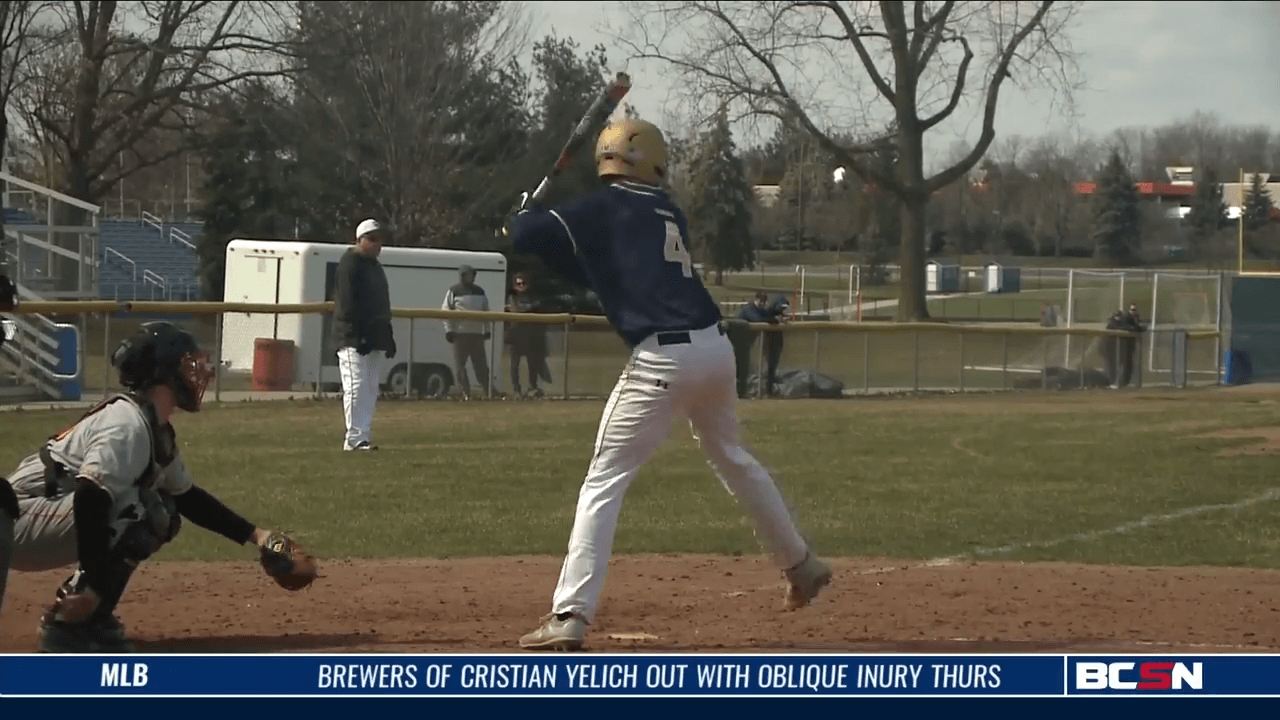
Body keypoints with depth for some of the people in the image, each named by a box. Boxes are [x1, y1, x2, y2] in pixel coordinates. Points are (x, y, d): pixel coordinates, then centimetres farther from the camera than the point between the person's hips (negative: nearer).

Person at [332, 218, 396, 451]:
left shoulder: (374, 266, 21)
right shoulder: (351, 263, -9)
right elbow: (348, 302, -18)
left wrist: (388, 336, 18)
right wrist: (357, 335, -23)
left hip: (374, 339, 10)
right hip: (354, 338, -10)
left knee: (370, 389, 9)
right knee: (356, 386, -12)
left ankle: (363, 437, 12)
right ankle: (355, 438, -14)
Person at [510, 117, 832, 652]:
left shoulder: (602, 208, -2)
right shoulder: (667, 212, 18)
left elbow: (526, 237, -7)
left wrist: (527, 213, 15)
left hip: (662, 359, -6)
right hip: (714, 347, 6)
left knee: (604, 480, -4)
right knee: (733, 461, 29)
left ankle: (570, 615, -13)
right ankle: (801, 566, 42)